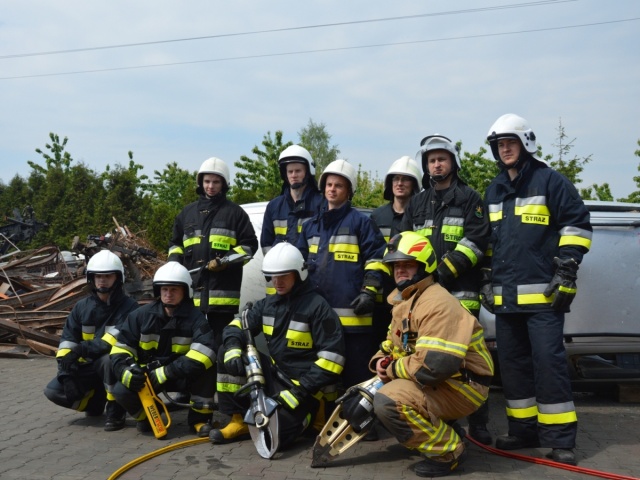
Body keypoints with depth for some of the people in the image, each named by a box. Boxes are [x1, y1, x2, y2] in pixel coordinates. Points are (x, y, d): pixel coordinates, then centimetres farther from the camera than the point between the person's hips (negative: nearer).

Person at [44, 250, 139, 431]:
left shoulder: (128, 306, -14)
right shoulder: (82, 307, 2)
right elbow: (67, 340, -2)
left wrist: (82, 349, -32)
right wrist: (65, 372, -16)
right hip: (89, 365, 5)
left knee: (109, 360, -38)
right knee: (53, 391, -11)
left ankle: (115, 411, -15)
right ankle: (96, 401, 15)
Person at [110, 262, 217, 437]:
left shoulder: (195, 318, -15)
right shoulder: (142, 315, -6)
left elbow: (206, 350, -32)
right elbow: (121, 347, -4)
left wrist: (167, 372, -36)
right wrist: (125, 371, -27)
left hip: (181, 376, -2)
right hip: (148, 374, 2)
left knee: (206, 368, -30)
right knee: (121, 391, -26)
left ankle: (200, 417, -8)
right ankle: (146, 415, 8)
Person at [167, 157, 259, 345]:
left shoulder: (235, 212, 6)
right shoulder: (187, 212, 19)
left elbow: (249, 245, 2)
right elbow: (175, 244, 27)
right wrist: (174, 263, 6)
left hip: (223, 291, -4)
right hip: (191, 290, 4)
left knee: (221, 339, -1)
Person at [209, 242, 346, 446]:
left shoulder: (317, 306, -16)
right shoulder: (268, 303, 5)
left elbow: (332, 356, -20)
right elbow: (239, 325, 7)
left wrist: (301, 391, -24)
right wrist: (233, 348, -18)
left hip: (302, 384, -6)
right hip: (275, 374, 6)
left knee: (274, 434, -24)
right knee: (226, 354, -8)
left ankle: (310, 409, 9)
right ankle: (239, 421, 0)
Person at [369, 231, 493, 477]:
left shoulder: (437, 303, -23)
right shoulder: (402, 301, 9)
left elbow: (435, 365, -34)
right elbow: (394, 344, 20)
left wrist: (393, 370, -18)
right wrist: (381, 361, -4)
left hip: (462, 385, -10)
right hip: (436, 384, 10)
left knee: (388, 401, -28)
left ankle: (448, 451, -8)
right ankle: (437, 428, 15)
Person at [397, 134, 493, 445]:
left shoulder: (469, 198, 6)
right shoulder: (417, 203, 21)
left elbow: (478, 239, -7)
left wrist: (447, 269, -16)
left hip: (460, 290, -4)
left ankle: (478, 423, 3)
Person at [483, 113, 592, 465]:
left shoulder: (550, 181, -1)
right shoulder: (494, 190, 18)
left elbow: (576, 224, -4)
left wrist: (566, 272, -11)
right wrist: (488, 280, 19)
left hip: (543, 293, -7)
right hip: (505, 295, 7)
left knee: (548, 361, -8)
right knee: (512, 363, 10)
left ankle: (560, 438, 2)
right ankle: (524, 429, 21)